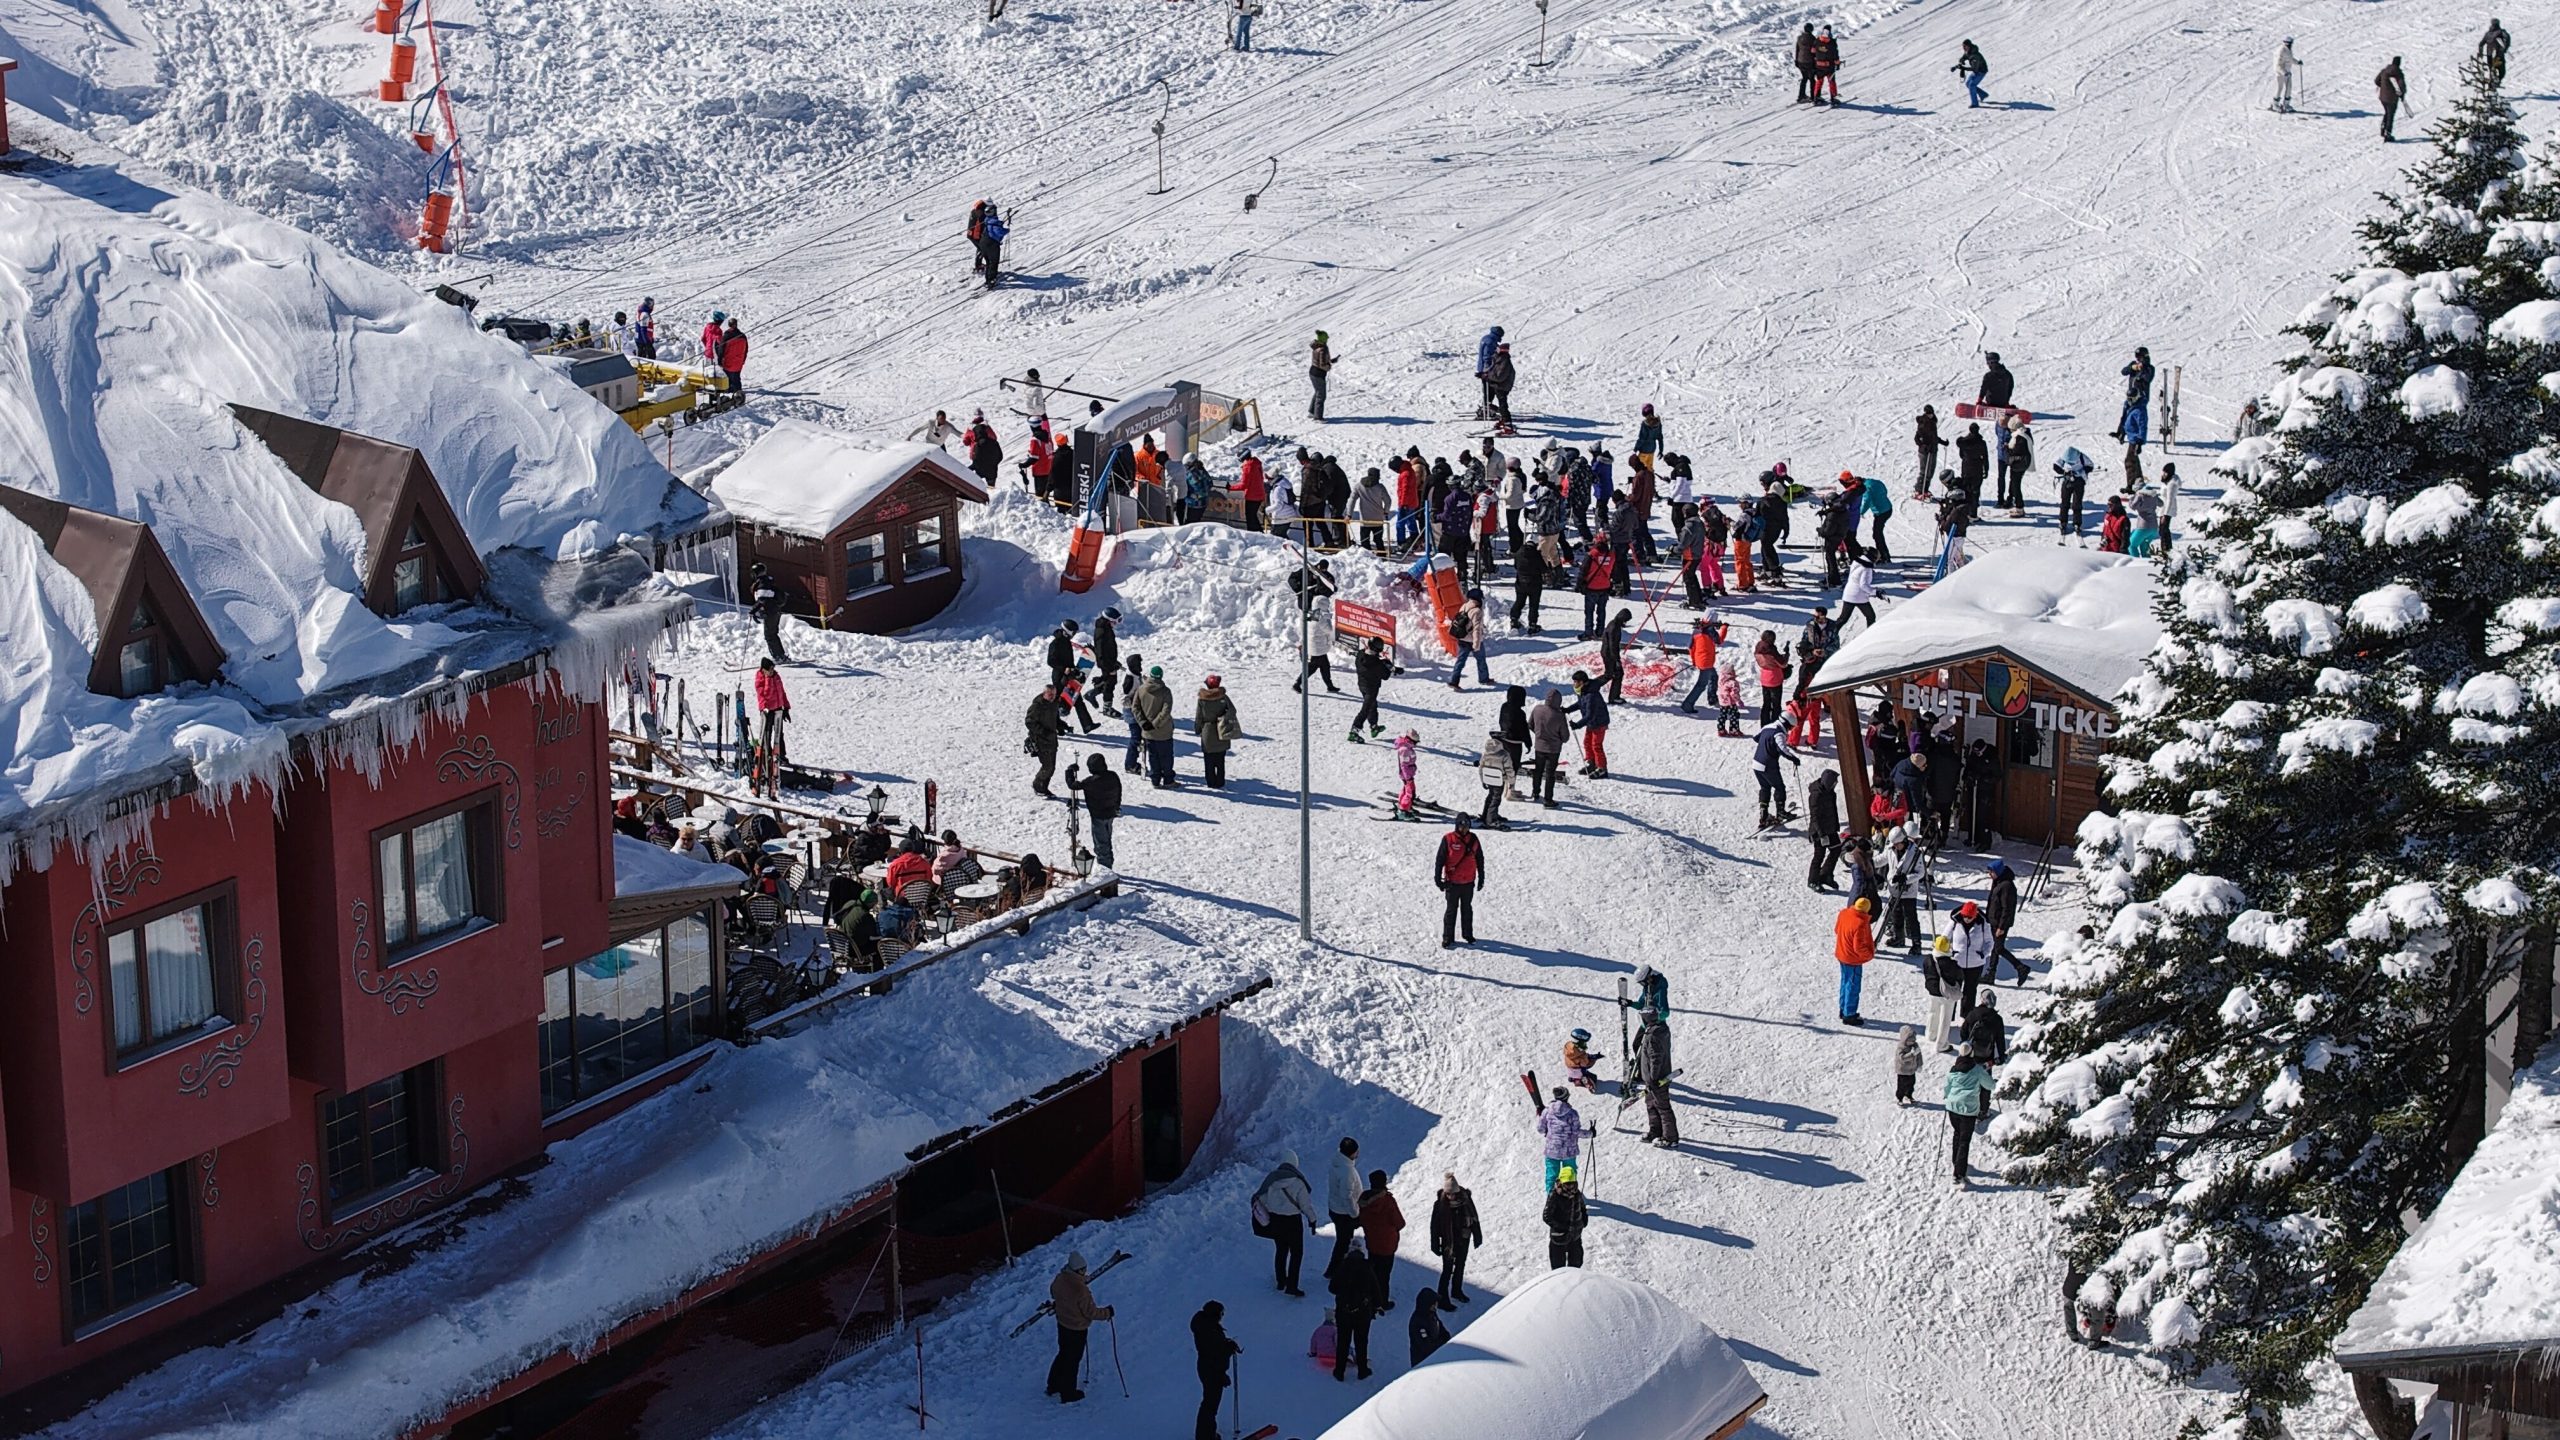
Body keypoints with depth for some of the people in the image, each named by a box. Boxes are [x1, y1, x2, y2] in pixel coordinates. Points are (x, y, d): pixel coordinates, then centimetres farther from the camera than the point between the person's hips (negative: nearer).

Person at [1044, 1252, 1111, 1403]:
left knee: (1063, 1355, 27)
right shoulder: (1081, 1290, -34)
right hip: (1077, 1329, -7)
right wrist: (1107, 1312, -9)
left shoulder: (1060, 1280, -12)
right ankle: (1068, 1395, 26)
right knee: (1072, 1360, 11)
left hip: (1062, 1323, 7)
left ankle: (1053, 1386, 41)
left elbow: (1053, 1292, 10)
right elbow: (1090, 1312, -25)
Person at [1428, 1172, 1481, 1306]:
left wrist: (1477, 1236, 4)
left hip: (1464, 1239, 4)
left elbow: (1474, 1218, -2)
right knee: (1448, 1269, -3)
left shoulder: (1465, 1199, -15)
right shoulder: (1440, 1204, -21)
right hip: (1448, 1241, -4)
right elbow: (1434, 1225, -13)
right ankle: (1442, 1299, 6)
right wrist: (1435, 1244, -10)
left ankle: (1457, 1290, 42)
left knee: (1460, 1265, 22)